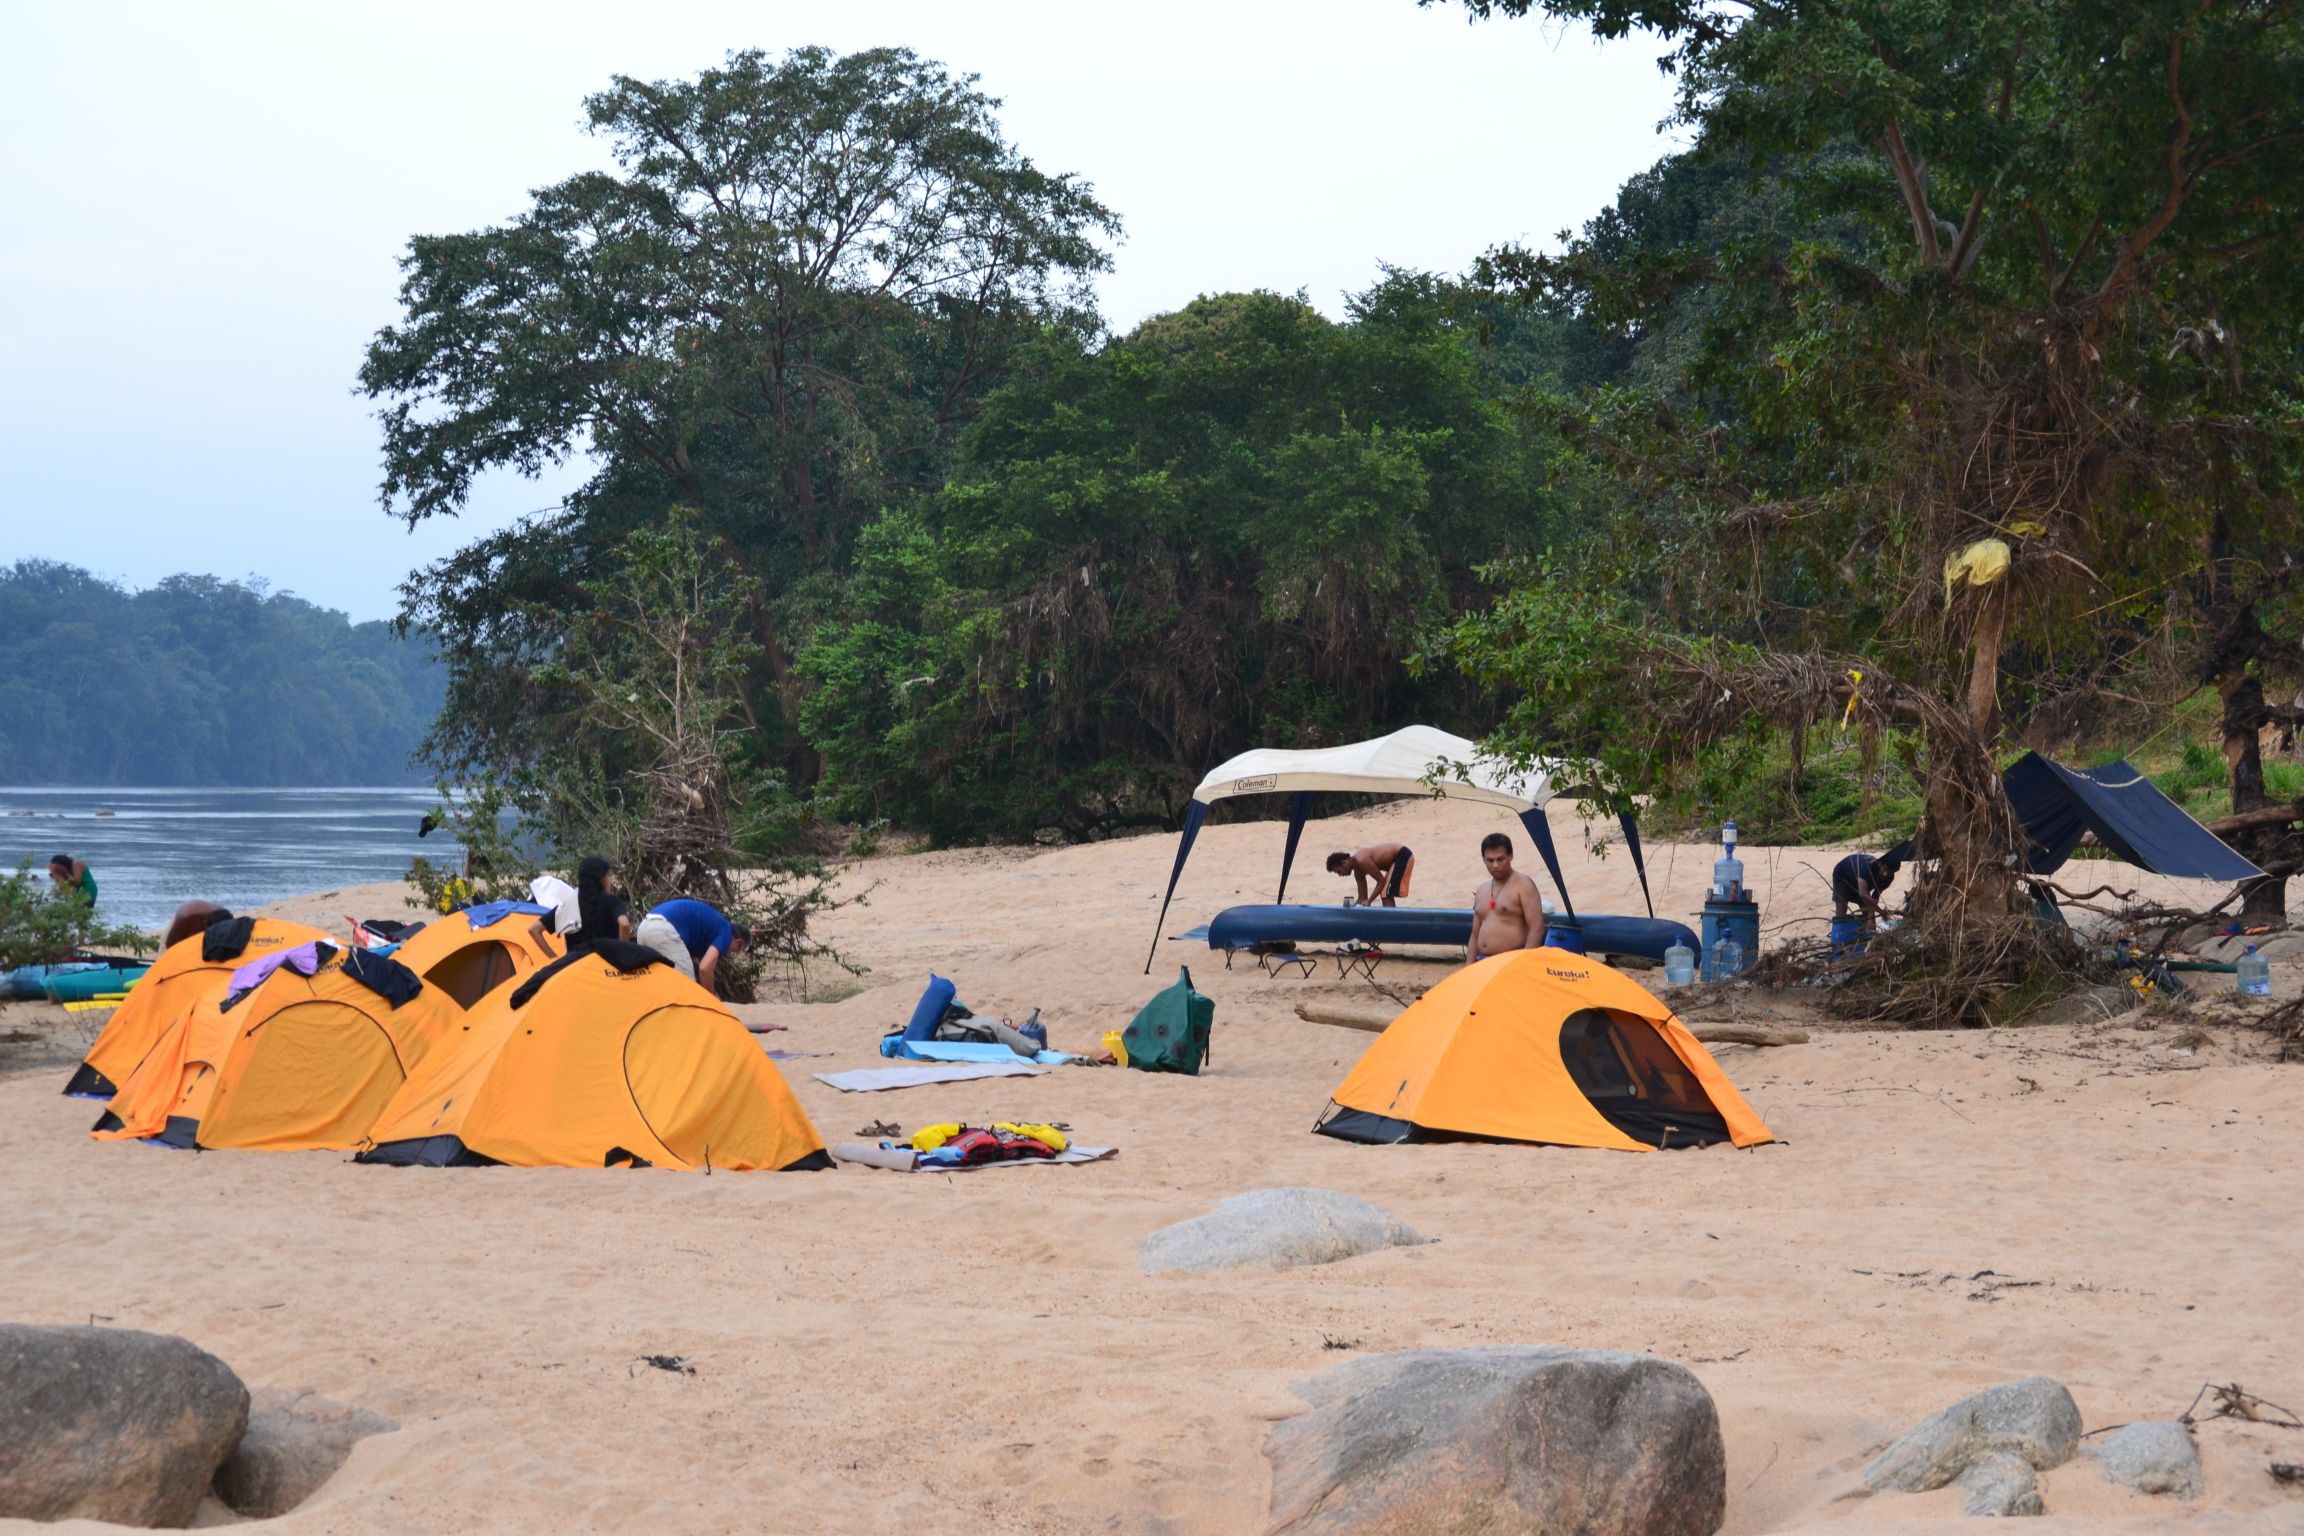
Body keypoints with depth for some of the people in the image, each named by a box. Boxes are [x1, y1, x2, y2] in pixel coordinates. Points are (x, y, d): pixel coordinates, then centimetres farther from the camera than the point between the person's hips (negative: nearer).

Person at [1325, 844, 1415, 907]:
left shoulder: (1362, 861, -21)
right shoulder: (1358, 870, 8)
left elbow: (1381, 880, -19)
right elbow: (1362, 898, 13)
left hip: (1402, 856, -10)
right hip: (1400, 857, 10)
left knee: (1386, 894, -10)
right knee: (1386, 894, 17)